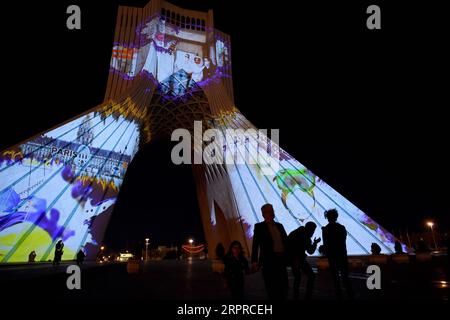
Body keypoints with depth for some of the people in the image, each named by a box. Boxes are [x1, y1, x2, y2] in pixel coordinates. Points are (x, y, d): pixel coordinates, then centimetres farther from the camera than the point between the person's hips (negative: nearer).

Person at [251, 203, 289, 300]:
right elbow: (255, 244, -7)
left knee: (284, 286, 9)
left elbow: (286, 241, 14)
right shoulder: (259, 226, 0)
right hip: (268, 260, -5)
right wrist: (254, 261, -16)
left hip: (281, 259, 5)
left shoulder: (279, 226, 15)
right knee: (272, 287, 0)